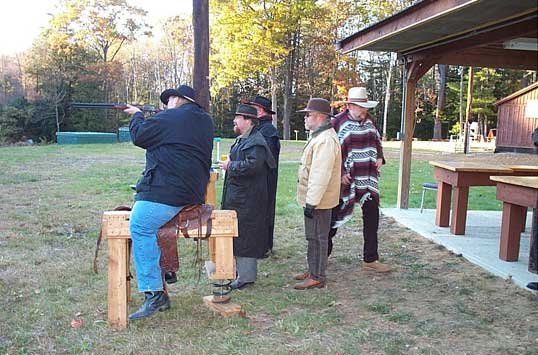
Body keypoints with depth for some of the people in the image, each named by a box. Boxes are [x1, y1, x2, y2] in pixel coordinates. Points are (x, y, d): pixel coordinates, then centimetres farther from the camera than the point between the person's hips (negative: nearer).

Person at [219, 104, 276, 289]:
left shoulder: (255, 142, -16)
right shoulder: (241, 140, 16)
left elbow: (252, 165, -29)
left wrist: (230, 166, -18)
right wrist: (229, 163, 11)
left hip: (248, 198, -11)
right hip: (237, 196, 11)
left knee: (245, 235, -4)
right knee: (237, 234, 16)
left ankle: (246, 276, 5)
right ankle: (241, 271, 27)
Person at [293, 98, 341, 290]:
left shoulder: (325, 140, -22)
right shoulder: (319, 136, 14)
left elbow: (320, 175, -26)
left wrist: (311, 202, -25)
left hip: (318, 202, -10)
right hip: (313, 199, 10)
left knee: (318, 238, -1)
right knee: (313, 237, 18)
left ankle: (317, 277, 9)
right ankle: (313, 270, 30)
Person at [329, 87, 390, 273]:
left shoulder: (369, 120, 7)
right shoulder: (338, 122, -12)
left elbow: (377, 141, 22)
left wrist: (380, 157, 3)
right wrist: (340, 173, -17)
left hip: (368, 178, 6)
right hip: (345, 177, -5)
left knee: (372, 215, 5)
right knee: (335, 216, 6)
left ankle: (370, 259, 15)